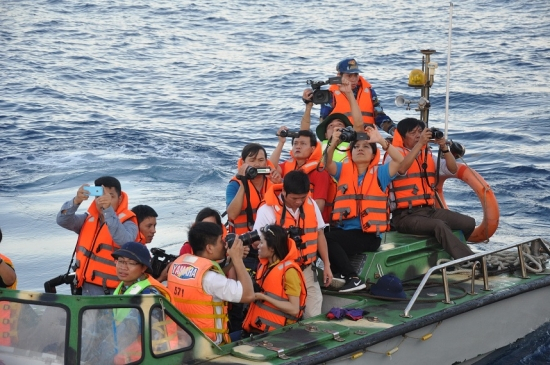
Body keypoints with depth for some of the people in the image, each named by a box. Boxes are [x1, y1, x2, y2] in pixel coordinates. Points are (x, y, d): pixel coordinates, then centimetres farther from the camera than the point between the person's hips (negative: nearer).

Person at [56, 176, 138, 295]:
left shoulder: (127, 223, -7)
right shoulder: (89, 219, 9)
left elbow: (125, 241, -29)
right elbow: (63, 221, -5)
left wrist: (108, 210, -37)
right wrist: (76, 201, -24)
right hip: (86, 289, 6)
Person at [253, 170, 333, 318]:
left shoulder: (311, 204, 2)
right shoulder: (267, 210, -13)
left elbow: (319, 234, 12)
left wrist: (326, 264, 12)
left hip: (307, 270, 4)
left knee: (314, 317, 4)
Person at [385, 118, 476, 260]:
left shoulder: (428, 155, 16)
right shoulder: (395, 155, -3)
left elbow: (453, 170, 8)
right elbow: (401, 169, -26)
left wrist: (444, 148, -7)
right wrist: (419, 143, -27)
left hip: (430, 210, 7)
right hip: (406, 215, -7)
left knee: (469, 223, -9)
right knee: (439, 226, -34)